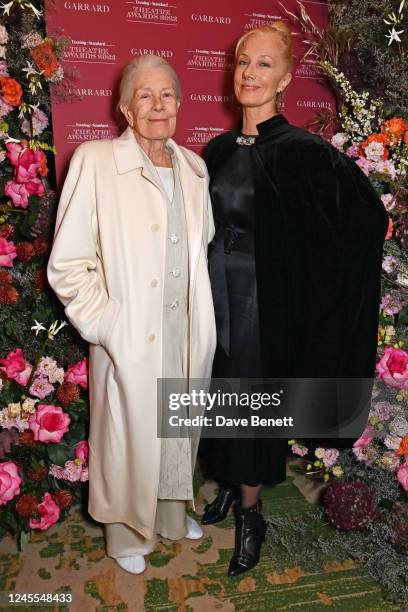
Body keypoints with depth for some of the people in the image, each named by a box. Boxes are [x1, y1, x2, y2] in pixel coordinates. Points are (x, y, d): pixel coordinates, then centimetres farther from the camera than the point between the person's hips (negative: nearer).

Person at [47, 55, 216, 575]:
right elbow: (67, 264, -10)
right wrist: (105, 324, -15)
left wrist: (203, 320, 8)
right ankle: (126, 533, 41)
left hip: (187, 337, 5)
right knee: (129, 437, 13)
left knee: (178, 430, 21)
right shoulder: (94, 161, -10)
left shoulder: (193, 167, 6)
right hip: (129, 341, -4)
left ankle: (172, 514, 48)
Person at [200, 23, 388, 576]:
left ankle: (249, 512, 30)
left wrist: (312, 287, -14)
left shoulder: (302, 150, -11)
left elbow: (369, 218, -13)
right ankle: (229, 485, 41)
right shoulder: (219, 148, 8)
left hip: (262, 300, -5)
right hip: (215, 293, 6)